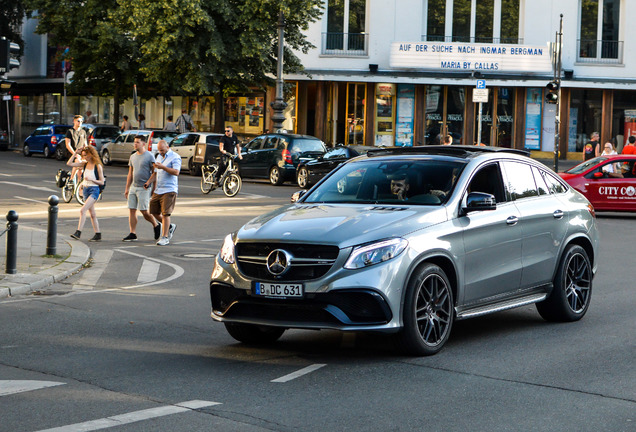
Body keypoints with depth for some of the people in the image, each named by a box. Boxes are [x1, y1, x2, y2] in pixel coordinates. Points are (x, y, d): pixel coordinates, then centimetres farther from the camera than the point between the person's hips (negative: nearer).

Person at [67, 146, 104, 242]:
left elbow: (102, 182, -7)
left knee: (83, 210, -20)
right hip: (86, 189, 7)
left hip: (94, 190, -7)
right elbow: (69, 163, 6)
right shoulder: (84, 164, 7)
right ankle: (98, 235, 15)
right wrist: (75, 153, 0)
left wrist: (91, 179, -21)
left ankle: (78, 232, -23)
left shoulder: (98, 166, -9)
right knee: (92, 214, 10)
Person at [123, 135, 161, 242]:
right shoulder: (133, 157, 14)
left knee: (144, 211, -8)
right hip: (133, 187, 7)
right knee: (131, 210, 1)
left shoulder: (149, 156, -6)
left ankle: (156, 225, 17)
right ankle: (133, 234, 4)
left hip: (144, 188, -7)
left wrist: (149, 182, -16)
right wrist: (127, 188, 17)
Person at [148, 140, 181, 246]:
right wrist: (148, 181, 8)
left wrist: (163, 167, -26)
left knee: (165, 213, -12)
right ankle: (170, 226, 29)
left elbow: (176, 172, -20)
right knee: (154, 212, 8)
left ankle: (165, 237, -9)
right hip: (158, 190, 8)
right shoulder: (159, 156, 18)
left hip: (169, 190, -8)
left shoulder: (175, 157, -6)